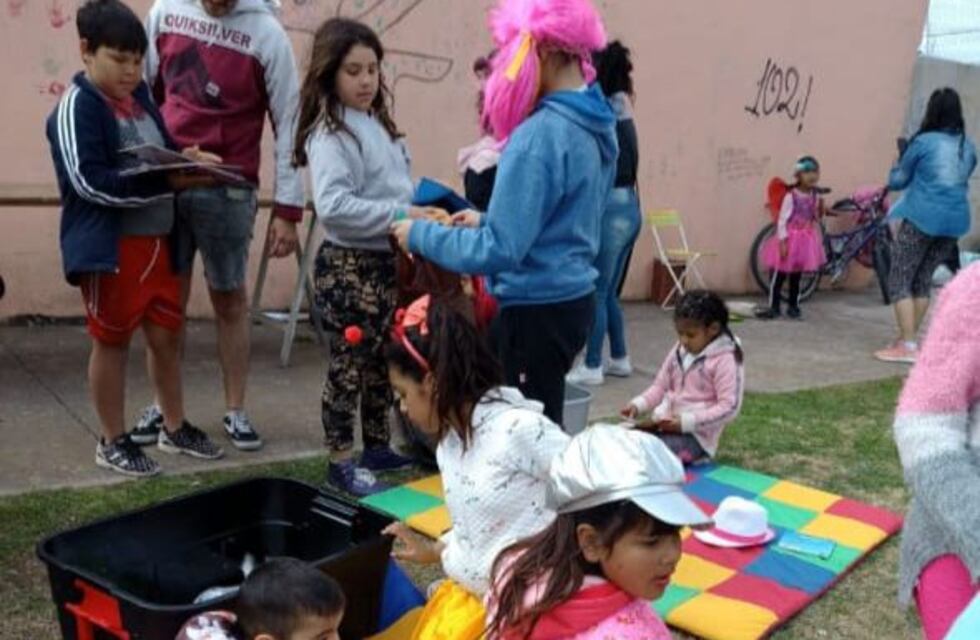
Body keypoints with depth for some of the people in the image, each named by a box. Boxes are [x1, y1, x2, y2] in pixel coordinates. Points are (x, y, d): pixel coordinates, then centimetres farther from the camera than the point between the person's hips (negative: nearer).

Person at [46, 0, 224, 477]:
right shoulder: (76, 107, -12)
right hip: (108, 245, -7)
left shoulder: (140, 95, 9)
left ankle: (174, 428, 29)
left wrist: (187, 160, -3)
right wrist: (168, 182, -24)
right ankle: (113, 442, 20)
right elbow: (91, 183, -21)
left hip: (156, 238, 7)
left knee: (166, 334, 13)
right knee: (112, 341, 6)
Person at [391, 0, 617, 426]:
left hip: (537, 310, -9)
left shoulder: (540, 135, -21)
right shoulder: (597, 125, 7)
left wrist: (421, 235, -10)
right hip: (572, 299, 9)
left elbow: (499, 251, -22)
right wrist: (489, 221, 14)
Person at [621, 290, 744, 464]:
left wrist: (687, 421, -25)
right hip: (665, 424, 7)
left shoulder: (724, 360, -12)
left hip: (696, 433, -7)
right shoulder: (679, 351, 9)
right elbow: (660, 386, 15)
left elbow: (729, 407, -17)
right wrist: (638, 405, -5)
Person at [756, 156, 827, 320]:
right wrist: (782, 241, -18)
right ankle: (774, 307, 7)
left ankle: (793, 307, 21)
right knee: (779, 275, 0)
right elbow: (782, 220, -14)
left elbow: (816, 219, 12)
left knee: (797, 276, 13)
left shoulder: (815, 196, 3)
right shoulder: (791, 196, -14)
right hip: (791, 240, -5)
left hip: (806, 241, 5)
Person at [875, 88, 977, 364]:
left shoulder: (923, 142, -8)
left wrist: (898, 166, 22)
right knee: (923, 281, 17)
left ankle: (907, 346, -6)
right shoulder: (969, 147, 9)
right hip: (955, 221, 6)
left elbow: (897, 181, 2)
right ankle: (909, 339, 20)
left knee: (900, 281, 1)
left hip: (922, 218, -6)